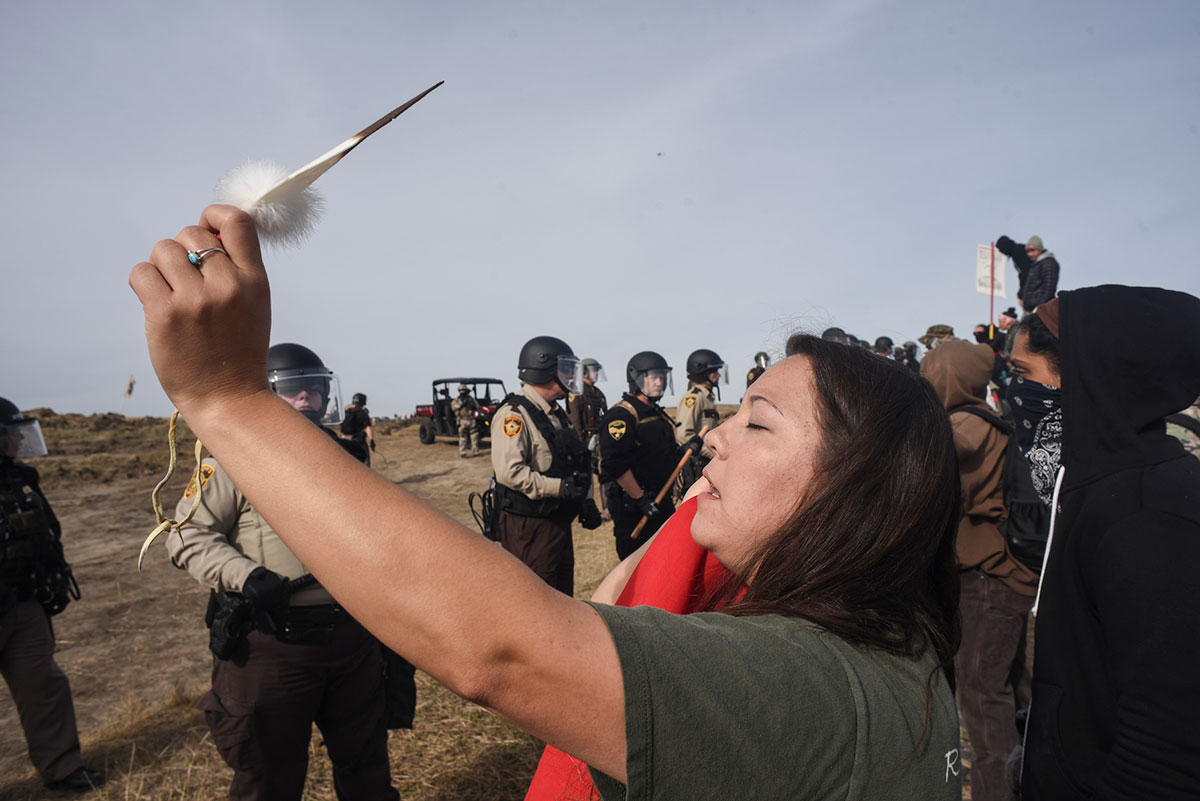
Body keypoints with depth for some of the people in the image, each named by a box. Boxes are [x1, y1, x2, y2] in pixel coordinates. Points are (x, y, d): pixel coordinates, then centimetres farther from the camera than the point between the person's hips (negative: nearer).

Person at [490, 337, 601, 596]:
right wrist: (561, 487, -26)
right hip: (528, 525, -9)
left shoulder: (556, 414, 15)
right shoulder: (514, 414, -16)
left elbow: (576, 463, 22)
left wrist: (586, 501, 11)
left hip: (559, 522, 9)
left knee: (562, 596, 18)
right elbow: (509, 471, -27)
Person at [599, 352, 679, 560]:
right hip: (631, 505, -9)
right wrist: (641, 499, -21)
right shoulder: (621, 415, -16)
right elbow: (615, 466, -23)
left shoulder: (658, 414, 15)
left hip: (659, 499, 9)